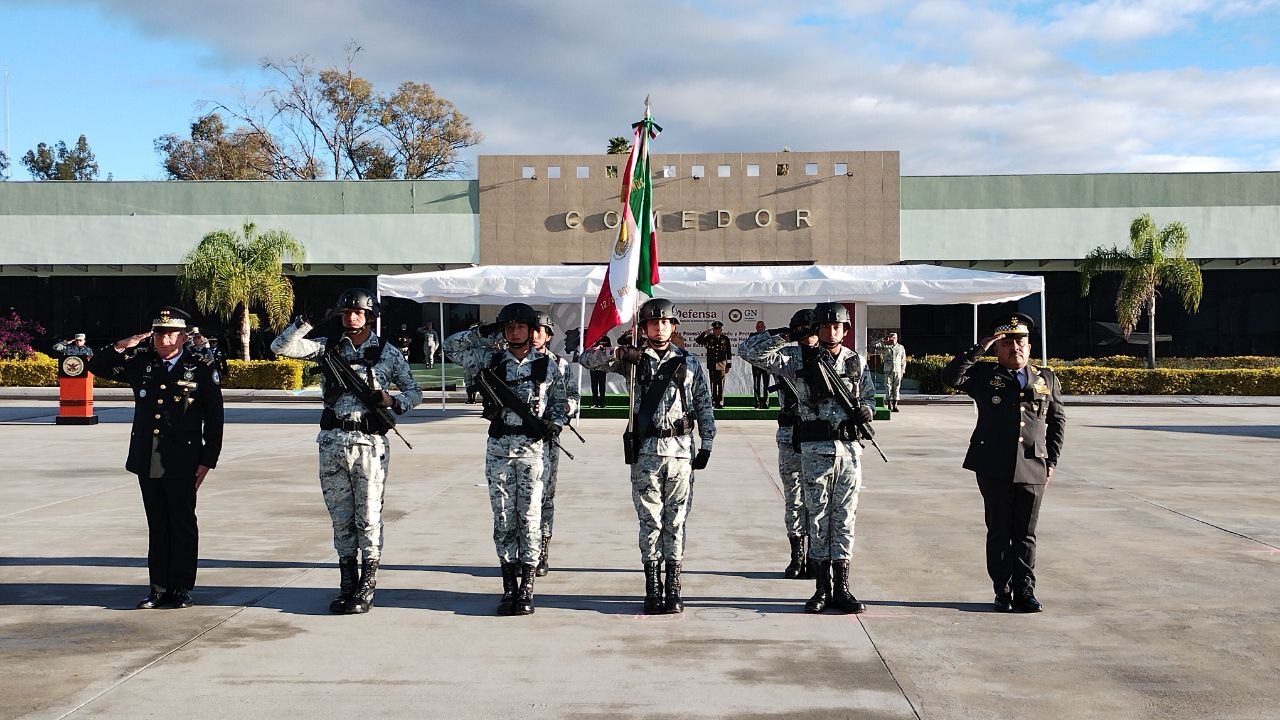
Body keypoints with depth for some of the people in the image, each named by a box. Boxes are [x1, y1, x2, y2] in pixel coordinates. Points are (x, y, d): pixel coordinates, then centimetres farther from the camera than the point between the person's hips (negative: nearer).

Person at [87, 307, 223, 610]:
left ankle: (182, 588, 14)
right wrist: (121, 347, -3)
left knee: (183, 525, 5)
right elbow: (97, 366, 15)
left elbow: (214, 421, -2)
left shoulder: (201, 371, -3)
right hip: (147, 463, 4)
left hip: (182, 465, -4)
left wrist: (207, 461, -6)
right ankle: (160, 587, 17)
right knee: (157, 526, 11)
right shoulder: (140, 364, 8)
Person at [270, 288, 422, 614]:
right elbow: (280, 347, -1)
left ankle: (366, 590, 7)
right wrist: (306, 321, -12)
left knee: (368, 518, 0)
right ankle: (347, 585, 19)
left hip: (370, 443, -3)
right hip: (332, 441, 3)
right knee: (341, 518, 9)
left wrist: (393, 401, -12)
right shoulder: (327, 347, 8)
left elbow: (414, 392, 8)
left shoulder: (387, 352, 3)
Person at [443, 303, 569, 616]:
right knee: (503, 516, 3)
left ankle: (526, 588, 2)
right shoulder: (491, 359, 7)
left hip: (533, 446, -1)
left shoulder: (547, 365, 6)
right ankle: (509, 586, 10)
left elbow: (560, 402, 15)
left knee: (529, 516, -3)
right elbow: (450, 346, 5)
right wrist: (484, 333, -2)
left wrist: (556, 423, -4)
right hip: (498, 446, 2)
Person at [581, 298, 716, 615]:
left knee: (676, 520, 4)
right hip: (646, 449, 0)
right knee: (650, 520, 2)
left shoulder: (689, 361, 8)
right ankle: (653, 588, 9)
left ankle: (673, 587, 11)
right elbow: (588, 358, 1)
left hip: (680, 449, 0)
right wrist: (620, 353, -15)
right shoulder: (633, 359, 6)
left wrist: (706, 445, 6)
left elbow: (704, 404, 10)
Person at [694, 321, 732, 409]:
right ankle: (713, 401, 6)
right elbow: (698, 340, 4)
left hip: (721, 365, -1)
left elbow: (729, 353, 8)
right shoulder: (709, 338, 7)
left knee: (721, 384, -1)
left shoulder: (725, 339, 6)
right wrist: (704, 332, -6)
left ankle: (720, 402, 2)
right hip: (712, 365, 1)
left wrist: (728, 365, 4)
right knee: (713, 384, 2)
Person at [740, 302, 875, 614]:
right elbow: (749, 351, -5)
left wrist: (867, 411, -2)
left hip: (850, 448, 2)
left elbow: (870, 397, 21)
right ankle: (823, 589, 12)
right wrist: (784, 335, -15)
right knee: (818, 518, 4)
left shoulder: (856, 362, 11)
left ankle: (841, 588, 13)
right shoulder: (798, 358, 0)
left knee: (844, 519, 6)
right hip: (815, 450, -2)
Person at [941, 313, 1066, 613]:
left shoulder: (1047, 379, 13)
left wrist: (1051, 461, 9)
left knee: (1026, 534, 6)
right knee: (999, 533, 4)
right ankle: (1003, 592, 11)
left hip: (1033, 470, 2)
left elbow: (1058, 420, 17)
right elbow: (950, 377, -9)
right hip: (995, 469, -2)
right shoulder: (985, 374, 7)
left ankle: (1025, 591, 13)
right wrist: (979, 349, -10)